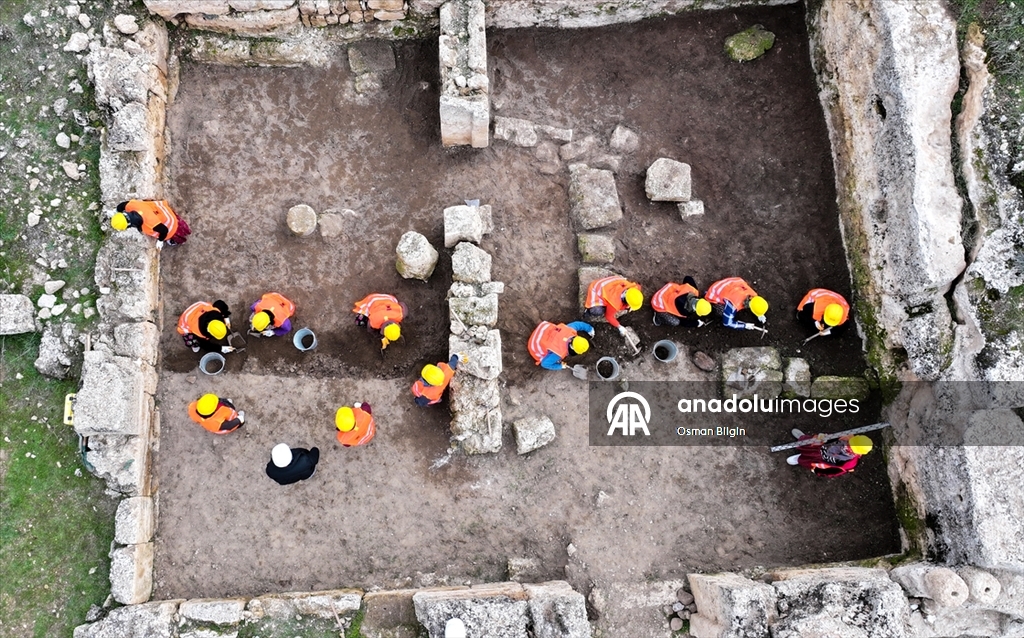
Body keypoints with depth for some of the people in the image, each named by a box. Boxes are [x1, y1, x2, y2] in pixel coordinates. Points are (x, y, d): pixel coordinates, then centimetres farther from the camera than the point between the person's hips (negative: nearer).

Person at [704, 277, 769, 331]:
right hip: (714, 295, -6)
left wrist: (760, 315, -5)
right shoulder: (733, 304, -42)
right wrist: (745, 325, -22)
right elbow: (727, 323, -29)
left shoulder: (753, 295, -21)